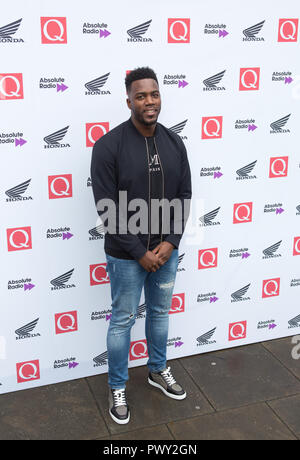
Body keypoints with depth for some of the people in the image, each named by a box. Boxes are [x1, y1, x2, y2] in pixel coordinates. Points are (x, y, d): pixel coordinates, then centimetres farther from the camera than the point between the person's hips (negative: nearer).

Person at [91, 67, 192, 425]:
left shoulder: (174, 143, -1)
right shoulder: (109, 145, -16)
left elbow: (184, 197, 3)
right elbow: (107, 209, -17)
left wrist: (170, 242, -8)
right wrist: (140, 252, -16)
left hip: (166, 251, 5)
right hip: (126, 256, -5)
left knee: (160, 312, 21)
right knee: (123, 320, 10)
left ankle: (157, 371, 44)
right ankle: (117, 388, 30)